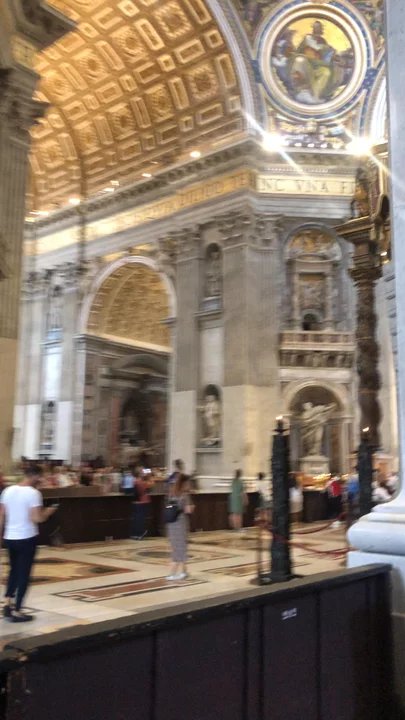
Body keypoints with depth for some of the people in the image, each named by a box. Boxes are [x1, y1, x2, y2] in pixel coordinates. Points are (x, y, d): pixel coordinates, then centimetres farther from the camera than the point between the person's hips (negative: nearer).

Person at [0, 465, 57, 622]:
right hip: (27, 539, -6)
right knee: (23, 574, 3)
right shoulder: (33, 493, -15)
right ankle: (16, 611, 7)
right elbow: (37, 519, -20)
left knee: (14, 570, 23)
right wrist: (48, 511, -2)